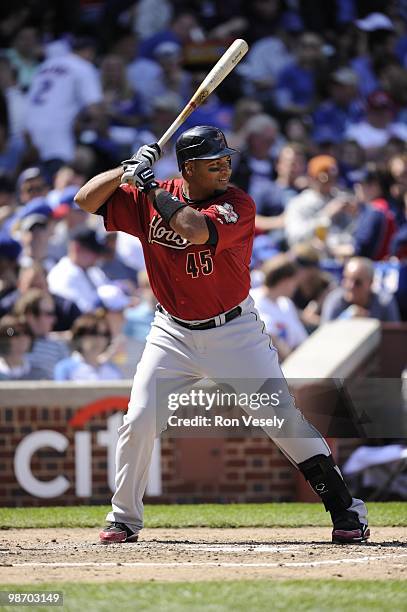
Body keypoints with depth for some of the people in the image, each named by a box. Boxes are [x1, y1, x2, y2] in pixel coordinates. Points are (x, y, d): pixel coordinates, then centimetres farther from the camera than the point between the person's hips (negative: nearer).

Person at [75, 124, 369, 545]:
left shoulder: (237, 205, -15)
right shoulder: (148, 200, -4)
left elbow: (196, 229, -34)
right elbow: (86, 200, -3)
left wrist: (150, 187, -24)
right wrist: (128, 170, -16)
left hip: (234, 332, -3)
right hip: (173, 334, 3)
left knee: (284, 416, -7)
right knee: (138, 421, -5)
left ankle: (345, 509, 1)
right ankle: (124, 519, 13)